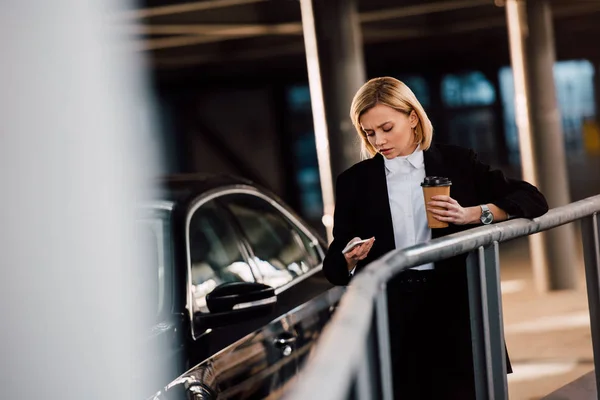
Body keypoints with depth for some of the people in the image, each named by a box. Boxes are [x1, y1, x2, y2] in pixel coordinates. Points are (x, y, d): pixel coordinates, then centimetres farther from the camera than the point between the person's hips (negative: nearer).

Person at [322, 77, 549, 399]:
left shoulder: (456, 163, 7)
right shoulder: (354, 181, 9)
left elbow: (532, 200, 3)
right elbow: (334, 266, 8)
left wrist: (470, 214, -11)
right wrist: (350, 260, -15)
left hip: (453, 309, 0)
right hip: (389, 316, 1)